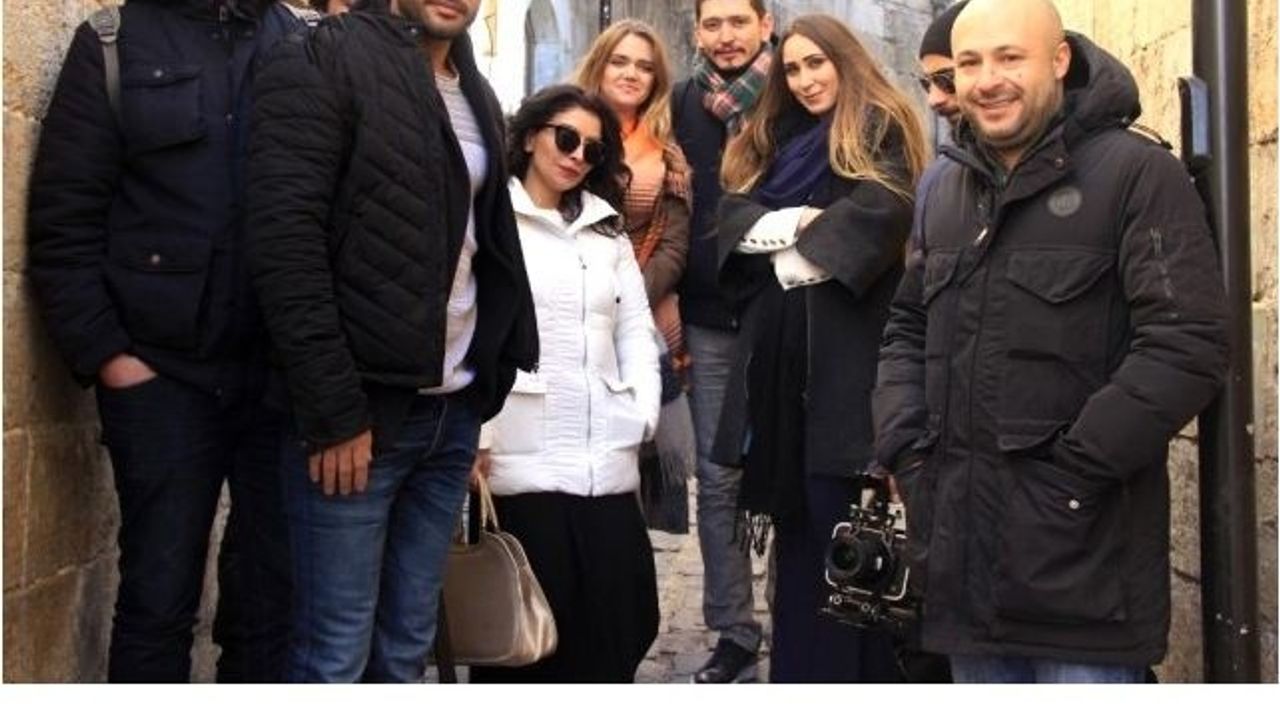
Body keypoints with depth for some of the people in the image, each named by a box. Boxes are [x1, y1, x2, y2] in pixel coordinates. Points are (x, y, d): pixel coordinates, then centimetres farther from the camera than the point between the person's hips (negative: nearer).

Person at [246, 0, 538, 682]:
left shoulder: (476, 95, 16)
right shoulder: (322, 63, -7)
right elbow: (285, 243, -14)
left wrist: (491, 383, 11)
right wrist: (332, 411, -18)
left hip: (453, 410, 7)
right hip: (356, 409, -6)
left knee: (407, 647, 12)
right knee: (336, 654, -1)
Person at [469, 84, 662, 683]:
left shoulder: (608, 229, 23)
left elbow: (636, 327, 17)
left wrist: (644, 410, 3)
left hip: (607, 462, 5)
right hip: (520, 461, -5)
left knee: (613, 632, 3)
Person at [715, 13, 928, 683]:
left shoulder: (881, 131, 4)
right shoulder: (769, 139, 22)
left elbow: (882, 211, -13)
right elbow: (734, 212, 8)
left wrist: (801, 246, -8)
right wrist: (794, 223, -10)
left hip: (847, 337, -6)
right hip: (777, 340, 6)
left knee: (840, 509, -6)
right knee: (792, 508, 8)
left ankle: (855, 673, 2)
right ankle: (796, 665, 16)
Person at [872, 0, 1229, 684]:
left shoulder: (1137, 175, -8)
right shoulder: (947, 191, 16)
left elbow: (1187, 345, -15)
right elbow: (908, 329, 22)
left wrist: (1076, 470, -17)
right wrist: (904, 448, 6)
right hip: (963, 549, 7)